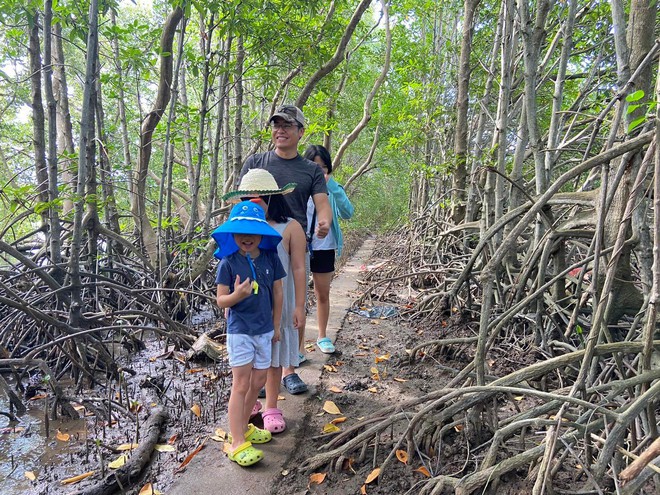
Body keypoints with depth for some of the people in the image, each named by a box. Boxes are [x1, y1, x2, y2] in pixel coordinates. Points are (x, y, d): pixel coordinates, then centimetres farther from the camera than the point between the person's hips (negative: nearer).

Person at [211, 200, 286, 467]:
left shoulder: (270, 258, -4)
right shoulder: (228, 263, -12)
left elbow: (277, 293, 5)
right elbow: (221, 300, -9)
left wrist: (276, 326, 9)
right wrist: (237, 295, -31)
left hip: (264, 330, 4)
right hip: (240, 332, -4)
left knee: (258, 382, 16)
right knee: (241, 385, 0)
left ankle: (243, 425, 37)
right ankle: (237, 443, 11)